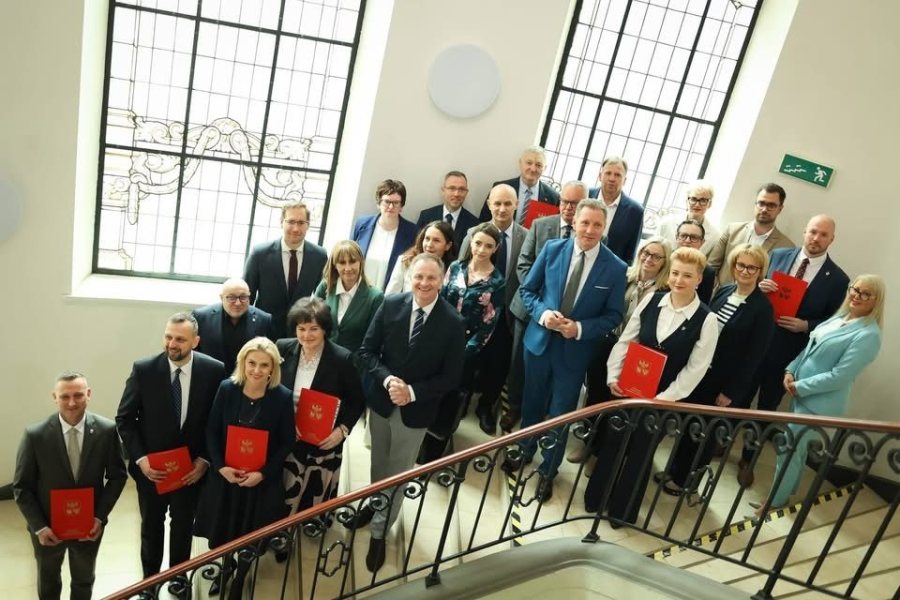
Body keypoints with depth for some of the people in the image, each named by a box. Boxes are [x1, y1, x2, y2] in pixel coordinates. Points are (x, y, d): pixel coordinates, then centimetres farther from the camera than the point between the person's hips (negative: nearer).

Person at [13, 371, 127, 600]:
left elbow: (117, 476, -6)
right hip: (48, 527, -1)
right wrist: (39, 527, -15)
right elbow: (21, 487, -10)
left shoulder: (107, 430, -17)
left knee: (84, 581, 26)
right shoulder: (35, 435, -20)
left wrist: (100, 517, -13)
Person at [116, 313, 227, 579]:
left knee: (183, 527, 20)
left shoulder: (214, 370, -16)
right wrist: (139, 458, -15)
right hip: (151, 467, 0)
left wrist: (205, 458, -12)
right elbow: (124, 419, -7)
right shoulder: (143, 369, -16)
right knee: (151, 527, 21)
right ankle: (150, 581, 45)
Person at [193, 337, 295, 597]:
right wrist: (220, 466, -14)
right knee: (223, 528, 16)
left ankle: (240, 577, 45)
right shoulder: (227, 389, -10)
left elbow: (287, 442, -8)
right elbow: (212, 431, -3)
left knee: (251, 533, 15)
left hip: (262, 480, -1)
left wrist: (263, 473, -16)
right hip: (226, 475, 1)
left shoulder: (283, 397, -14)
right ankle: (227, 566, 50)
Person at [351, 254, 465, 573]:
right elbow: (367, 350, -6)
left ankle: (380, 532, 32)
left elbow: (451, 377, -13)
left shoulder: (453, 323, -18)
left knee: (398, 472, 13)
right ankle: (375, 503, 52)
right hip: (381, 399, 3)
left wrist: (412, 392, -22)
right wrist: (387, 380, -22)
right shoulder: (391, 305, -11)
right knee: (378, 462, 24)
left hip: (416, 409, -2)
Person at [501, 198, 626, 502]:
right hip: (539, 340, 2)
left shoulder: (615, 268, -12)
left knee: (560, 414, 13)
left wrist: (581, 329, -21)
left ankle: (548, 471, 35)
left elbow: (613, 316, -5)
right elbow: (527, 289, 0)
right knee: (532, 402, 21)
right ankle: (525, 450, 47)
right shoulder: (552, 249, -8)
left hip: (575, 351, -2)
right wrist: (542, 313, -18)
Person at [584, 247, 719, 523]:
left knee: (641, 452, 13)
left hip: (661, 398, -3)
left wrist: (666, 397, -15)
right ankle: (594, 499, 36)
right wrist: (613, 376, -8)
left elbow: (696, 368, -11)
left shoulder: (706, 320, -12)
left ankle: (622, 511, 33)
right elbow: (625, 340, 0)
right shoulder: (651, 300, -4)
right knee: (611, 442, 15)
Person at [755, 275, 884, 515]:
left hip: (818, 401, -7)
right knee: (796, 446, 21)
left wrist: (800, 386, -17)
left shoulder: (868, 335, -19)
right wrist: (791, 371, -3)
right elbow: (810, 348, 12)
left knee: (788, 448, 2)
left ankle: (776, 500, 19)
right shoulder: (840, 318, 7)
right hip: (801, 393, 8)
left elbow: (839, 376, -22)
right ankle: (787, 488, 40)